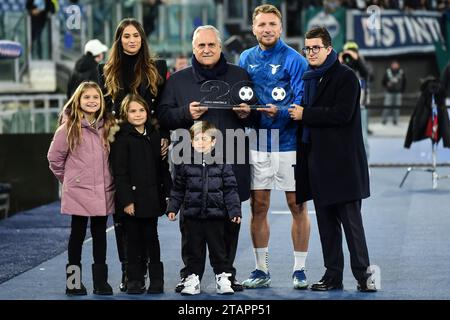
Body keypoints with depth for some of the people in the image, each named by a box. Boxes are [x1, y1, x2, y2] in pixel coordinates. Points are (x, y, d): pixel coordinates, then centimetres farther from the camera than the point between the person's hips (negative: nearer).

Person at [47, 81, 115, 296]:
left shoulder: (107, 127, 7)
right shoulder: (69, 128, -5)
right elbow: (54, 157, 1)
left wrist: (107, 179, 10)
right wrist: (67, 179, 6)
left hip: (103, 191, 3)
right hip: (78, 191, -3)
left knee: (100, 234, 8)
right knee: (78, 234, 4)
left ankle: (100, 280, 15)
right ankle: (74, 280, 11)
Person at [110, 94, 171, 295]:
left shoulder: (155, 135, 9)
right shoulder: (122, 138, -6)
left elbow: (163, 167, 13)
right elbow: (119, 172, -10)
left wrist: (168, 192, 7)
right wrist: (125, 200, -15)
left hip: (152, 198, 4)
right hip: (132, 197, -3)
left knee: (151, 237, 9)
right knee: (134, 239, 4)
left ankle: (156, 278, 16)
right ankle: (135, 280, 13)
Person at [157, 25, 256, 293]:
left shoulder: (240, 76, 12)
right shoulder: (178, 80, 10)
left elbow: (256, 115, 16)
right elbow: (163, 115, 5)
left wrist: (246, 114, -6)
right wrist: (186, 113, -12)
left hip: (231, 160, 1)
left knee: (231, 219, 3)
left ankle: (228, 273, 14)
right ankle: (189, 275, 7)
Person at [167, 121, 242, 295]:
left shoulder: (221, 164, -1)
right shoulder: (186, 164, 2)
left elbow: (230, 189, 0)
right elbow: (178, 189, 8)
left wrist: (234, 210, -5)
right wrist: (172, 207, 3)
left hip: (215, 215, -1)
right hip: (192, 215, 1)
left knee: (218, 249, 6)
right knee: (194, 250, 8)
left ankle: (223, 277, 15)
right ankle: (193, 278, 16)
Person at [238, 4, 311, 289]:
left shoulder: (294, 60, -6)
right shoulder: (246, 59, 9)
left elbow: (302, 103, -10)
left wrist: (279, 113, -27)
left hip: (289, 143, -4)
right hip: (257, 144, 4)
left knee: (297, 206, 1)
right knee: (258, 206, 6)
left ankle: (300, 270, 11)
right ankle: (261, 271, 15)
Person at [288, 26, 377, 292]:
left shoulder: (345, 76, -7)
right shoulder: (309, 78, 17)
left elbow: (342, 113, -18)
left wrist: (305, 114, -13)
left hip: (342, 160, -8)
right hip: (316, 159, 8)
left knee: (350, 219, -7)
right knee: (326, 221, 9)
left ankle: (363, 274, -2)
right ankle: (333, 275, 13)